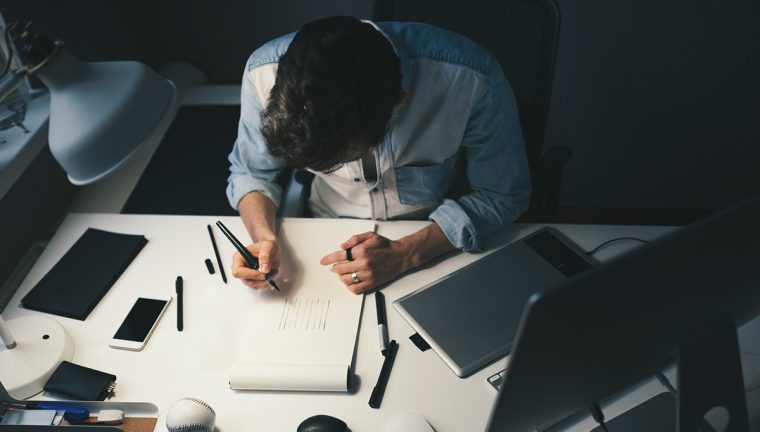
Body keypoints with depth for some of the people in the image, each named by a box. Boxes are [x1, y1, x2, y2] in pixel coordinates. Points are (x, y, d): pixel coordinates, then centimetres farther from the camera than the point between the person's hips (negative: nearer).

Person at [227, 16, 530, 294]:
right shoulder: (265, 73, -24)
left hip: (438, 244, -1)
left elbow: (505, 195, -17)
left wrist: (405, 255, -28)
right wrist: (264, 237, -25)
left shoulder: (473, 79, -32)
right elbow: (250, 173, -5)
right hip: (328, 242, 1)